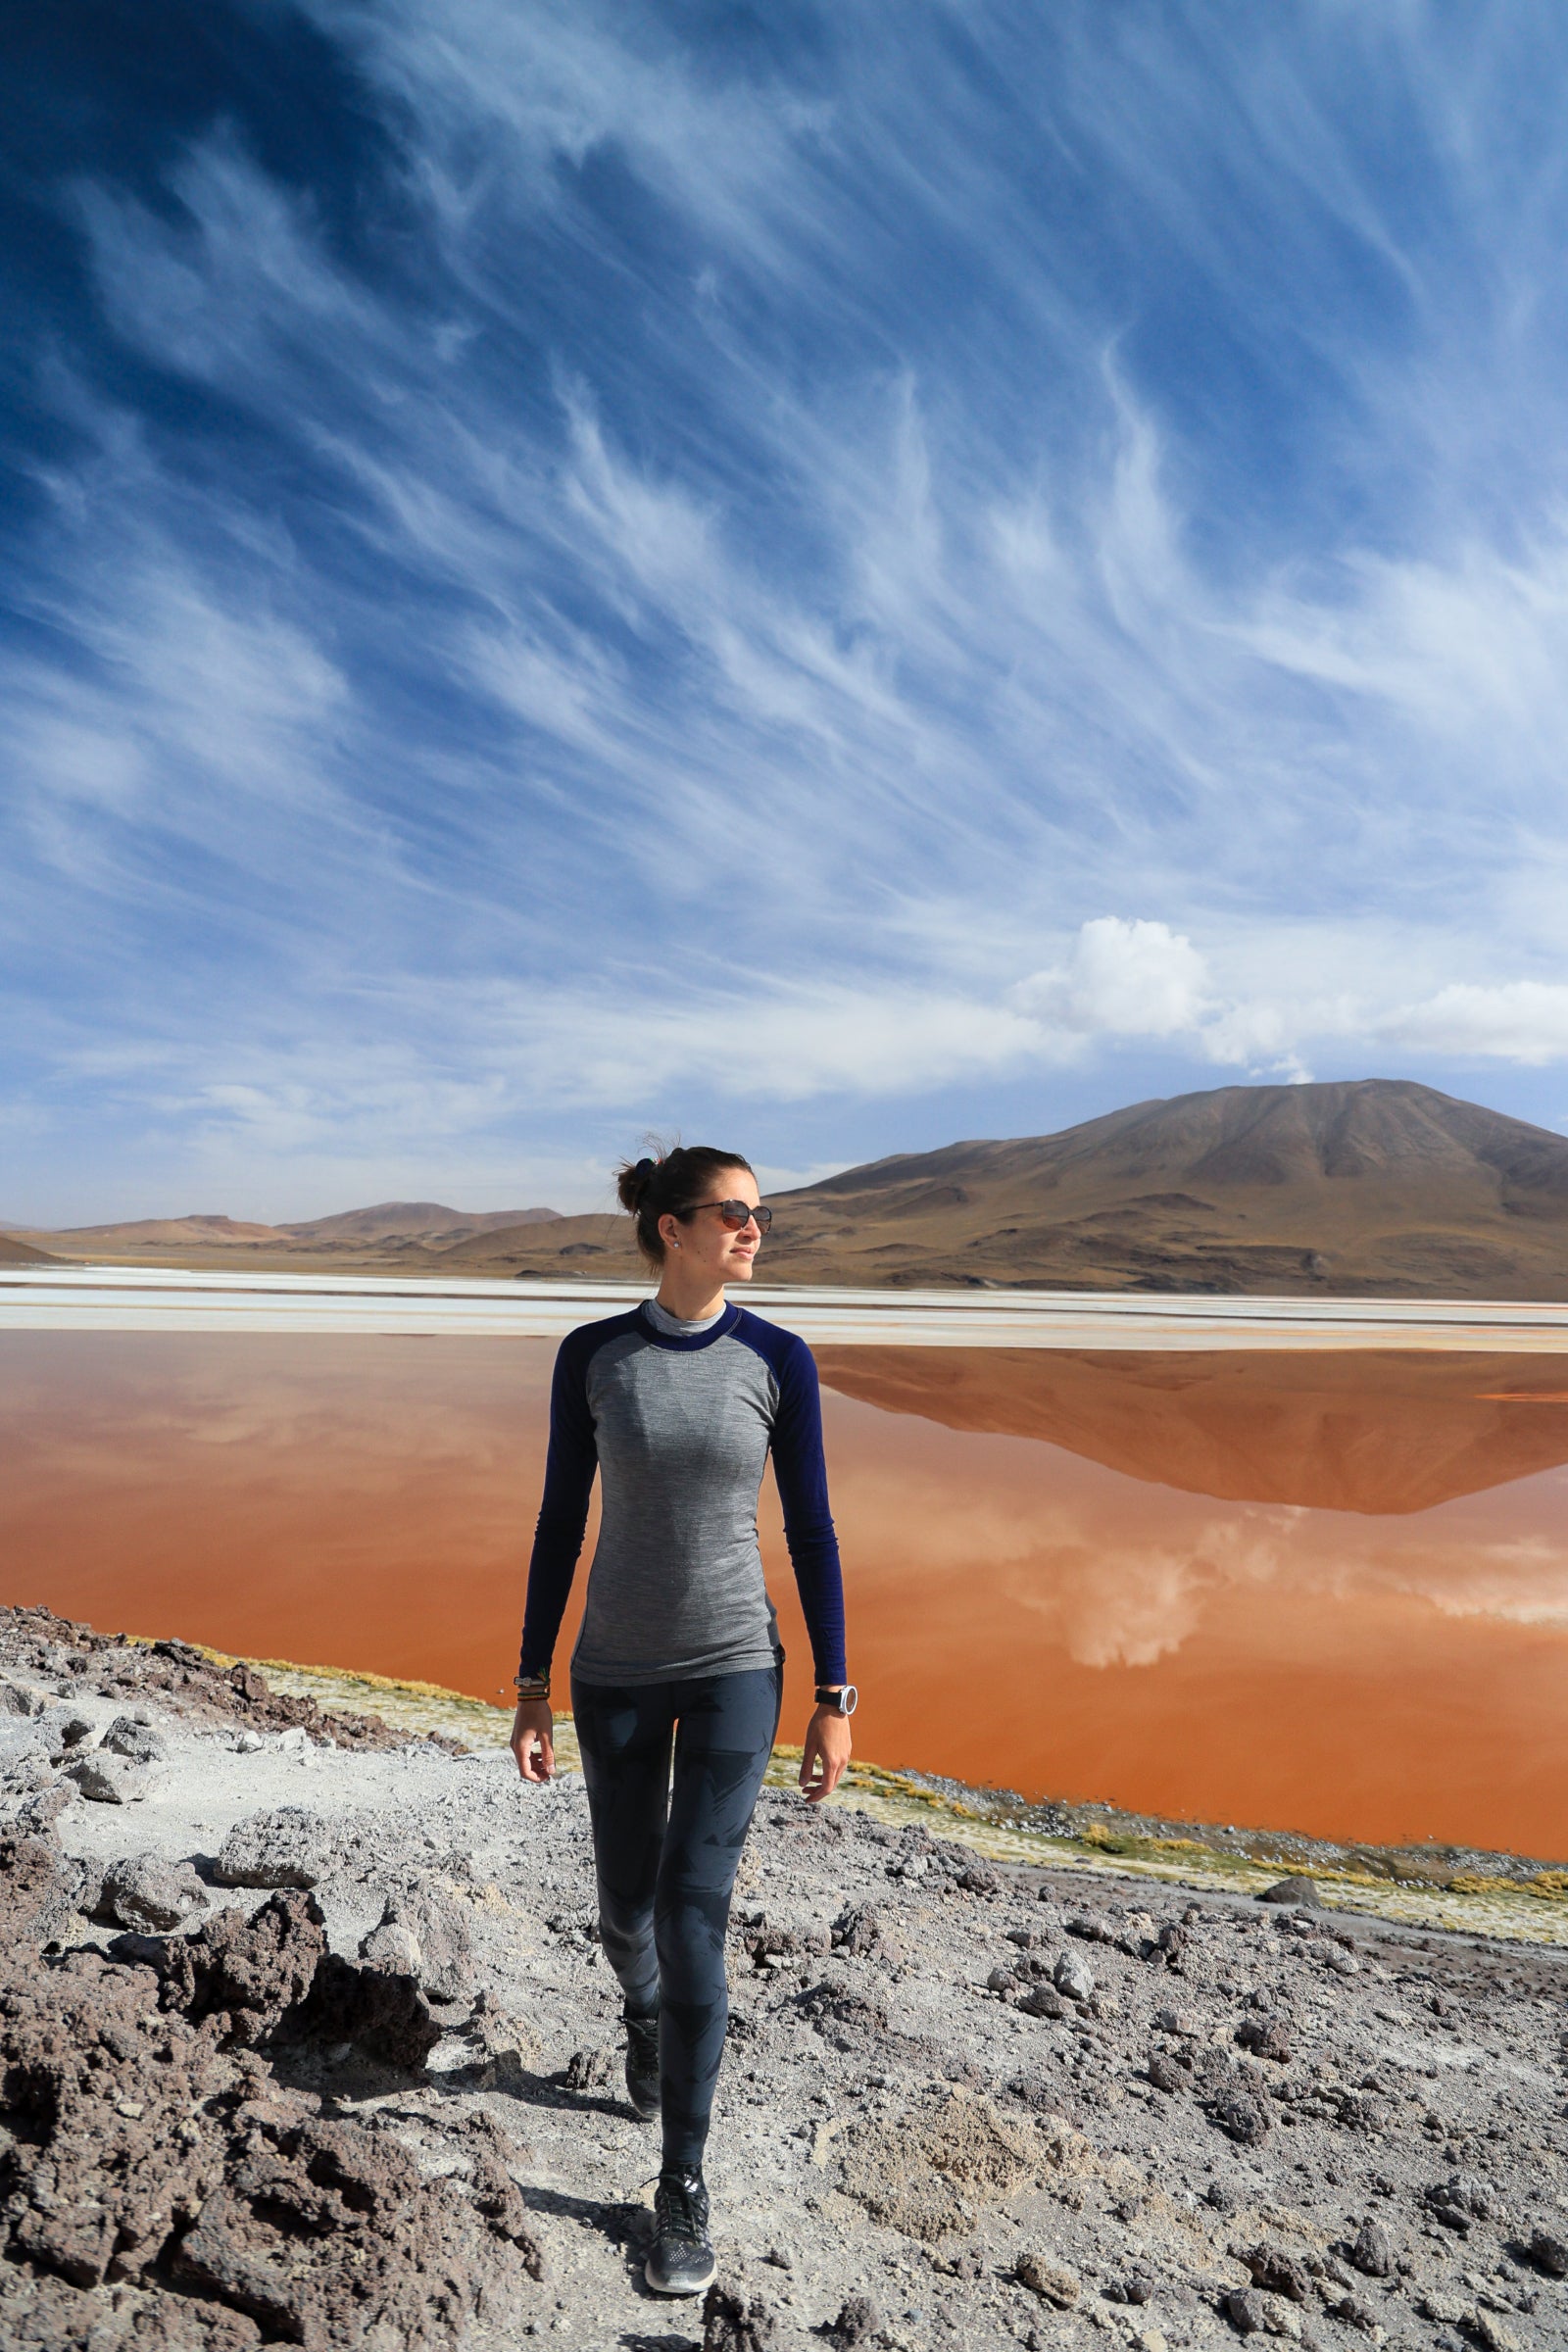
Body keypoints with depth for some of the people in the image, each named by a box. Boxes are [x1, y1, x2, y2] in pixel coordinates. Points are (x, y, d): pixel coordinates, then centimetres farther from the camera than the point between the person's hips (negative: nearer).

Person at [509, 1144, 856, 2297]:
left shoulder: (778, 1359, -10)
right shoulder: (590, 1356, -9)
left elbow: (811, 1530, -6)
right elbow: (560, 1522, -2)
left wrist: (835, 1701, -5)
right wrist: (533, 1685, 0)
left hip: (734, 1668, -1)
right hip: (617, 1672, 2)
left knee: (693, 1926, -3)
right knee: (628, 1909, 18)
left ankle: (682, 2187, 21)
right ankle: (648, 2009, 56)